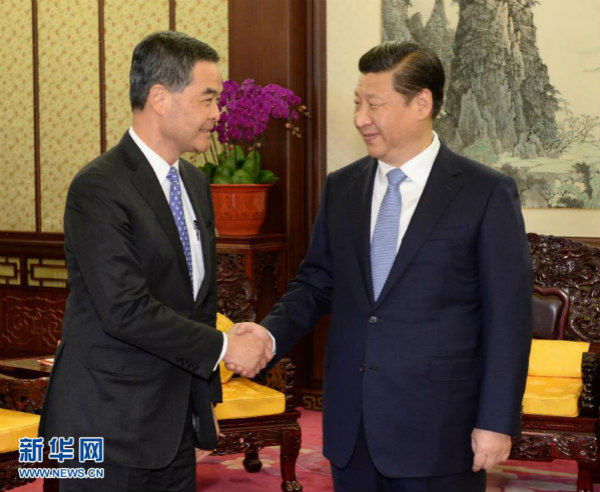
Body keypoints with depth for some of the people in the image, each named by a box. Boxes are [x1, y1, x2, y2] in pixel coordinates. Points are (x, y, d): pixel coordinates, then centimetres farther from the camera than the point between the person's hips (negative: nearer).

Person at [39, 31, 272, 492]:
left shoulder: (194, 181, 12)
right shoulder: (98, 189, -16)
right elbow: (126, 310, -23)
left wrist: (206, 394, 18)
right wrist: (224, 347, -15)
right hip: (110, 430, -8)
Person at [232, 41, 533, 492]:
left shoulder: (487, 194, -7)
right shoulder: (341, 188, 8)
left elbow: (508, 318, -7)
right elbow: (316, 281, 13)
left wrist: (497, 422, -10)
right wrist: (272, 333, -6)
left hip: (437, 434, -4)